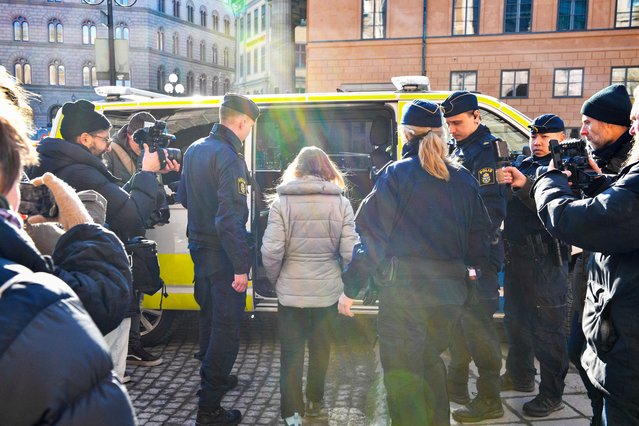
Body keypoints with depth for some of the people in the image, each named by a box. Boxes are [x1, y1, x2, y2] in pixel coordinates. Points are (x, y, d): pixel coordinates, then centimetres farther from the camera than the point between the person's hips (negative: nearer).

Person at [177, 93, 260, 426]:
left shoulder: (194, 149, 8)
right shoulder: (229, 157, -20)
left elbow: (184, 197, 19)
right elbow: (230, 218, -26)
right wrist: (241, 266, -25)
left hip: (198, 246, 9)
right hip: (222, 254, -9)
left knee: (210, 315, 23)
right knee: (227, 326, -1)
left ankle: (214, 376, 41)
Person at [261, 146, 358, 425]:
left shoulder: (282, 201, -8)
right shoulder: (341, 202, -5)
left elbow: (271, 251, -12)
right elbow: (350, 252, -8)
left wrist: (275, 279, 6)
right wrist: (339, 274, 11)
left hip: (291, 290, -1)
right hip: (327, 289, 2)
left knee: (291, 351, 13)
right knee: (320, 348, 20)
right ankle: (314, 403, 36)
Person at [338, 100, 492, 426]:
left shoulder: (395, 174, -6)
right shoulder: (463, 179, 7)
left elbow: (371, 234, -10)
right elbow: (479, 236, 12)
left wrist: (350, 288, -5)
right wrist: (473, 267, 30)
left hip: (404, 288, -6)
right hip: (450, 288, 6)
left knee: (403, 374, 3)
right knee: (429, 360, 25)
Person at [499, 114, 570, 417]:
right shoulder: (524, 166, 18)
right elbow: (510, 206, 18)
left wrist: (525, 185, -34)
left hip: (545, 259, -8)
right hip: (516, 254, 8)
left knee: (547, 327, -3)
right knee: (516, 320, 19)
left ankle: (551, 395, 9)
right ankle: (520, 376, 36)